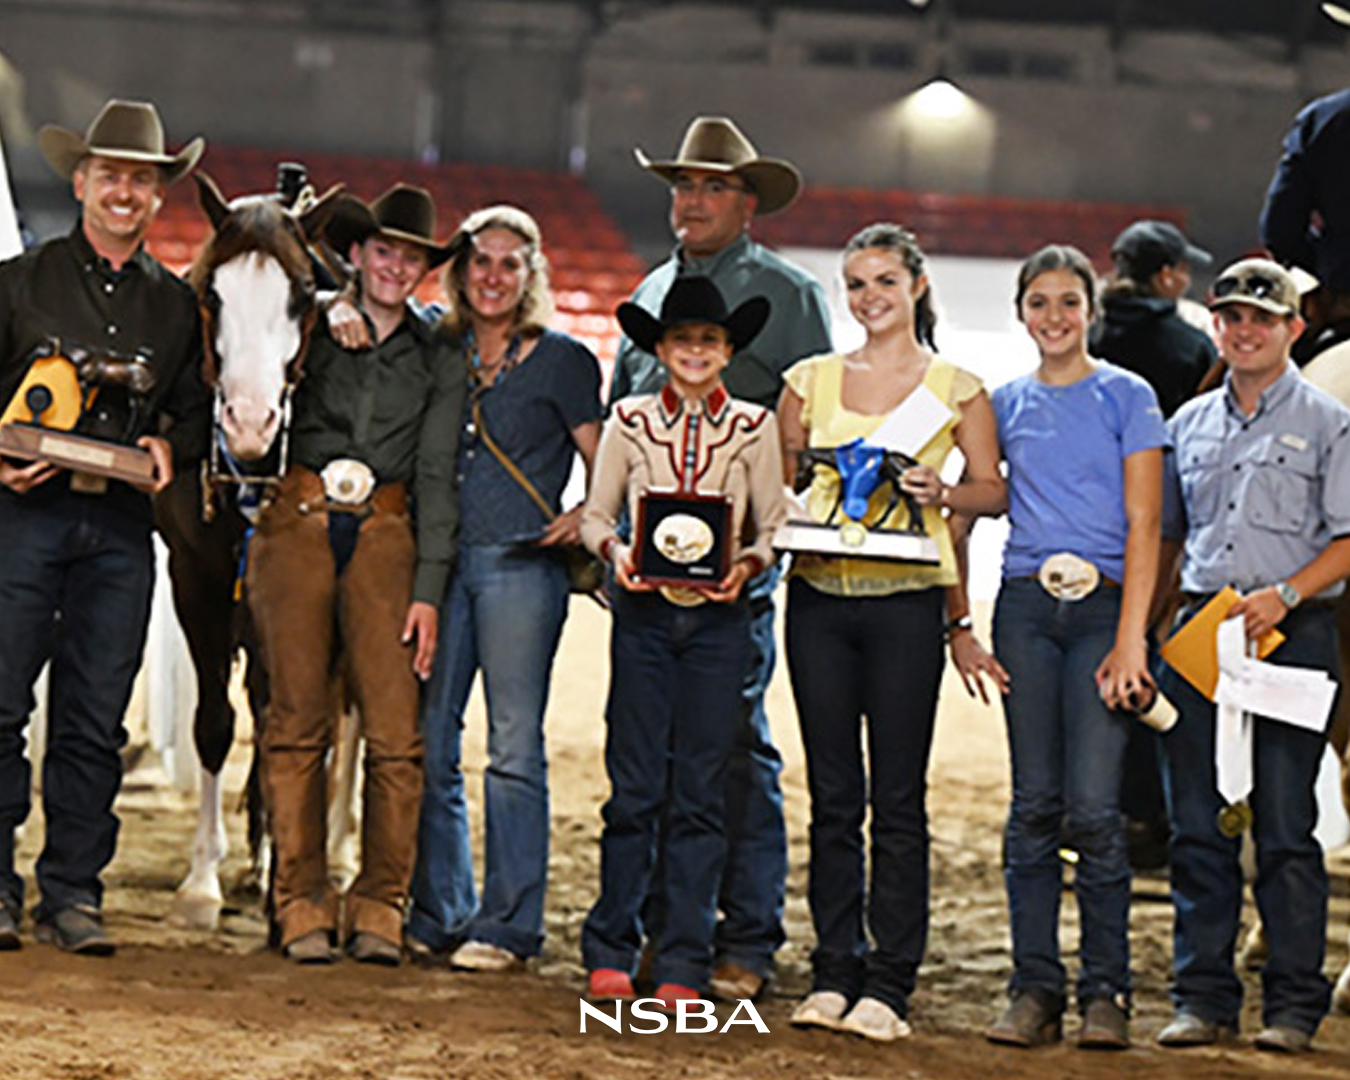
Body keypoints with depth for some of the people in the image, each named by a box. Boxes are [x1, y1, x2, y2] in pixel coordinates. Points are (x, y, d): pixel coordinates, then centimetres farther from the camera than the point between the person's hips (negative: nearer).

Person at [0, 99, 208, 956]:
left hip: (121, 525, 2)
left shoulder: (176, 304, 14)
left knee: (95, 722, 2)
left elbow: (196, 411, 20)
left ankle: (73, 893, 8)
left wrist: (170, 448, -2)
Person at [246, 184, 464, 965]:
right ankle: (303, 905, -1)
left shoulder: (439, 363, 14)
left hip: (385, 535, 1)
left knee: (395, 728, -9)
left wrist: (428, 590, 0)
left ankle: (380, 908, -3)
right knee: (298, 718, -6)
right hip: (299, 525, -1)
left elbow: (437, 479, 8)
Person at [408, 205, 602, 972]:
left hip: (521, 567, -4)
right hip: (439, 558, 4)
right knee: (428, 742, 4)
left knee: (514, 747, -4)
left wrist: (587, 519, -14)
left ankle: (509, 924, 0)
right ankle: (438, 914, 15)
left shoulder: (563, 361, 2)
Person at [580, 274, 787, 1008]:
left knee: (699, 793, 1)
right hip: (644, 612, 0)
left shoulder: (754, 427, 5)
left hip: (718, 617, 0)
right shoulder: (631, 422, 6)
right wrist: (617, 553, -10)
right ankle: (610, 953, 9)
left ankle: (684, 964, 7)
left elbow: (772, 527, 7)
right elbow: (596, 515, 10)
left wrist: (746, 566, -13)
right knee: (635, 786, -2)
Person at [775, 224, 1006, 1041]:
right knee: (833, 796, 5)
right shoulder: (812, 381, 11)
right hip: (820, 596, 3)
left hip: (907, 598, -3)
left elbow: (993, 490, 5)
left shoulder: (955, 388, 4)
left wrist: (941, 492, -14)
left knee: (898, 798, -3)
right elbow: (779, 482, 15)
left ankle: (889, 984, 1)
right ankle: (834, 973, 11)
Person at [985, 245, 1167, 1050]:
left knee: (1094, 809, -10)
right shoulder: (1006, 404, 12)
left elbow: (1144, 525, -2)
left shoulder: (1126, 396, 3)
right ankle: (1035, 992, 6)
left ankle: (1106, 995, -1)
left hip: (1104, 603, -3)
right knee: (1035, 806, 2)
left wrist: (1130, 639, -10)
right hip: (1026, 605, 3)